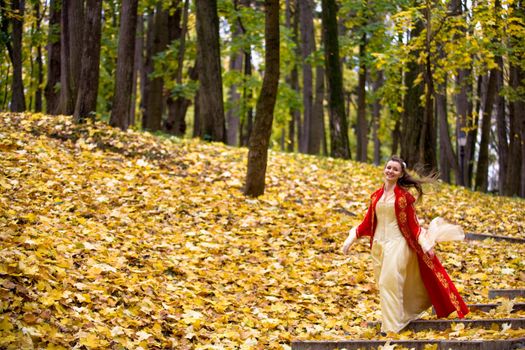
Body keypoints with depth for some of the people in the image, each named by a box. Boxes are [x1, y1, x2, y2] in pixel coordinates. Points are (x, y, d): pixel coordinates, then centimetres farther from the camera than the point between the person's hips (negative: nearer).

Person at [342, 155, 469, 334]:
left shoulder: (404, 196, -3)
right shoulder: (376, 196, 10)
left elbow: (412, 223, -2)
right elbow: (367, 223, 14)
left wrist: (425, 243, -9)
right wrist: (351, 238, 8)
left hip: (396, 243, -5)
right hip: (379, 244, 5)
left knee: (390, 282, -12)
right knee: (383, 283, 7)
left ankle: (391, 326, -6)